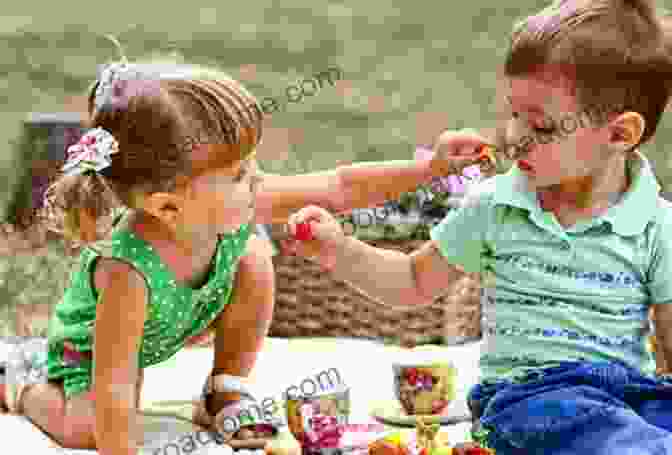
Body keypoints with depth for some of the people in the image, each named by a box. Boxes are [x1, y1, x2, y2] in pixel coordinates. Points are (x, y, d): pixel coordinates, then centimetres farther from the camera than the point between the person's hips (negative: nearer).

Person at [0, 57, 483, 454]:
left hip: (175, 320, 5)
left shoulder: (236, 203, -31)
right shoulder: (128, 269, -46)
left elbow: (342, 187, -22)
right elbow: (112, 394, -40)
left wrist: (432, 165, -28)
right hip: (90, 341, -5)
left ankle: (225, 392, 5)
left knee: (253, 259, -15)